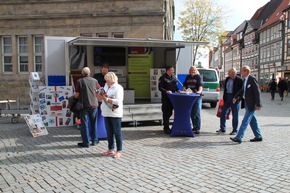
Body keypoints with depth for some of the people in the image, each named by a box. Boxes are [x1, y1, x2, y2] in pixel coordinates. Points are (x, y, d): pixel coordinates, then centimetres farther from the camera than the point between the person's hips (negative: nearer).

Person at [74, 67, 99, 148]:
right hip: (94, 105, 3)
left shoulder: (80, 81, -7)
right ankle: (94, 140, 22)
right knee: (93, 123, 14)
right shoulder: (95, 81, 3)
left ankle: (86, 142, 6)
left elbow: (77, 95, -8)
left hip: (84, 105, -3)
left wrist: (73, 97, 13)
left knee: (84, 124, 3)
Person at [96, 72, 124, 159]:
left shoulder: (118, 88, -11)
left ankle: (119, 151, 11)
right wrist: (99, 96, -6)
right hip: (106, 113, 7)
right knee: (109, 132, 13)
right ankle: (111, 149, 24)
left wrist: (107, 99, -24)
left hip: (115, 113, -7)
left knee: (117, 132, 2)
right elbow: (102, 98, 16)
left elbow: (118, 101, -21)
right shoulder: (106, 86, 11)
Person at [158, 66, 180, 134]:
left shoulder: (174, 77, 12)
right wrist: (166, 91, -24)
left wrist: (177, 90, 2)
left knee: (170, 112, 12)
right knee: (166, 113, -2)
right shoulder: (162, 78, -8)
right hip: (165, 98, -6)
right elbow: (160, 88, -11)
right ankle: (166, 128, 6)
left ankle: (166, 125, 27)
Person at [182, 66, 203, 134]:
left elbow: (200, 85, -12)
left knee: (197, 113, -8)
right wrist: (184, 89, -6)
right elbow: (185, 85, 16)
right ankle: (194, 126, 22)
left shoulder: (198, 77, 1)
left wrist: (199, 91, -31)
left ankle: (198, 129, -6)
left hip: (197, 97, -5)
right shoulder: (188, 77, 16)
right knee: (191, 113, 10)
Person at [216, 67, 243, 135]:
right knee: (223, 113, 6)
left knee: (235, 115, 3)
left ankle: (234, 130, 14)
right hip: (227, 97, 6)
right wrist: (224, 98, 11)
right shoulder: (227, 79, 9)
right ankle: (222, 129, 16)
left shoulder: (239, 80, -11)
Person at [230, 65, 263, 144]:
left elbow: (257, 92, -18)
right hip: (247, 103, 9)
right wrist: (236, 97, 8)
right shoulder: (245, 80, 10)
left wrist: (258, 104, -19)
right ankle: (258, 136, 28)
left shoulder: (252, 79, -17)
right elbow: (242, 90, 20)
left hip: (251, 104, -9)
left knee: (245, 121, -8)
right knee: (253, 121, 16)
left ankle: (238, 137, -8)